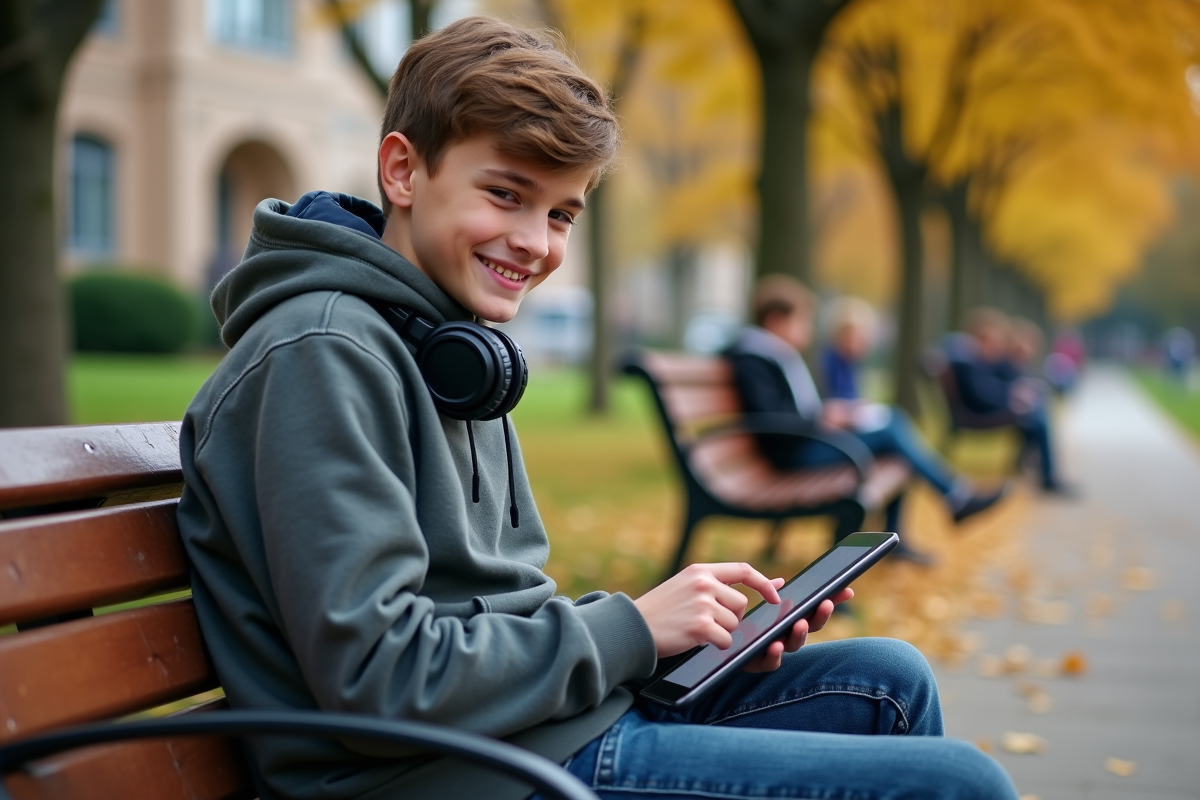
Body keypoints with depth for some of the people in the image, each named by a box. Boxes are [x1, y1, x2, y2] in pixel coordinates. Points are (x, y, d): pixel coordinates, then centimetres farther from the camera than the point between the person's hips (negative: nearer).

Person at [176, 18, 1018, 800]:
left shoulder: (445, 348, 15)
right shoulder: (322, 355, -16)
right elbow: (376, 673, -21)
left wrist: (697, 623, 3)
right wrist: (629, 629, -13)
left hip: (552, 721, 10)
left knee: (890, 679, 16)